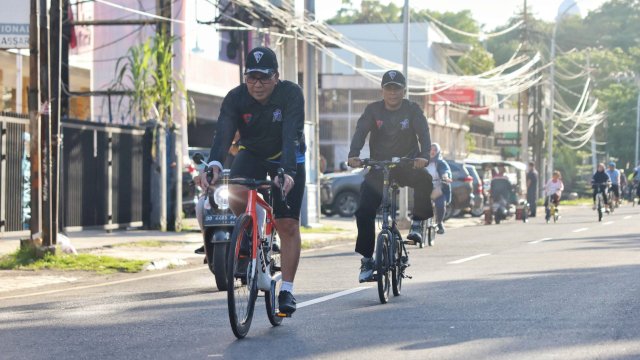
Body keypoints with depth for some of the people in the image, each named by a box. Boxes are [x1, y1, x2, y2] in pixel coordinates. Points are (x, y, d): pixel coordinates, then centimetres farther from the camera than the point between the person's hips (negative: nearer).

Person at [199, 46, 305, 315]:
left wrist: (287, 173, -53)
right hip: (251, 155, 2)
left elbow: (291, 136, -38)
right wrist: (214, 165, -52)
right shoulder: (235, 98, -21)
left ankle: (287, 290, -1)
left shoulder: (291, 94, -27)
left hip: (287, 159, -2)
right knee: (236, 196, -30)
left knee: (288, 225, -9)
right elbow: (223, 134, -33)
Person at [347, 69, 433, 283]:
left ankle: (418, 222, -11)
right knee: (364, 212, -14)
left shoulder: (412, 110, -3)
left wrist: (423, 156, -37)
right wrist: (354, 155, -35)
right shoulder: (373, 110, 0)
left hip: (407, 166, -1)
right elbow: (361, 132, -15)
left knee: (424, 180, -35)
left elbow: (423, 133, -16)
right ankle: (367, 259, 0)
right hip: (378, 168, 1)